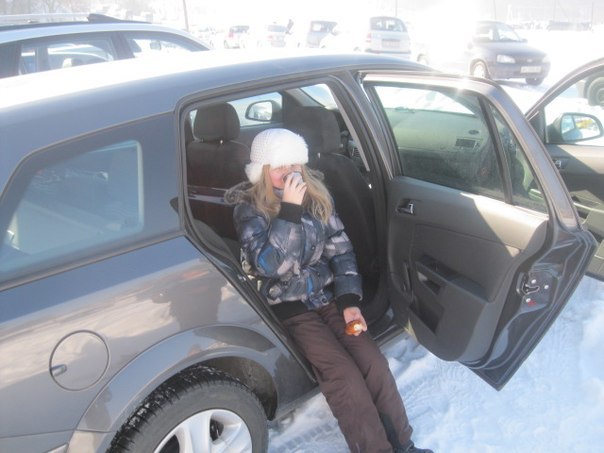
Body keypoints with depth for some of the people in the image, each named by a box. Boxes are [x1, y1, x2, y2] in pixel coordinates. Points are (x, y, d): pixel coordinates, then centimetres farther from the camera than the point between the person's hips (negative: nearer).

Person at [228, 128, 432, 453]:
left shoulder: (316, 194, 2)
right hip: (288, 308, -4)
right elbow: (269, 265, -23)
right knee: (344, 376, -18)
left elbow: (340, 248, 3)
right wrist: (289, 211, -28)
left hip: (329, 296, 4)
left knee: (373, 362, -12)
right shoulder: (248, 208, -10)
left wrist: (349, 300, -8)